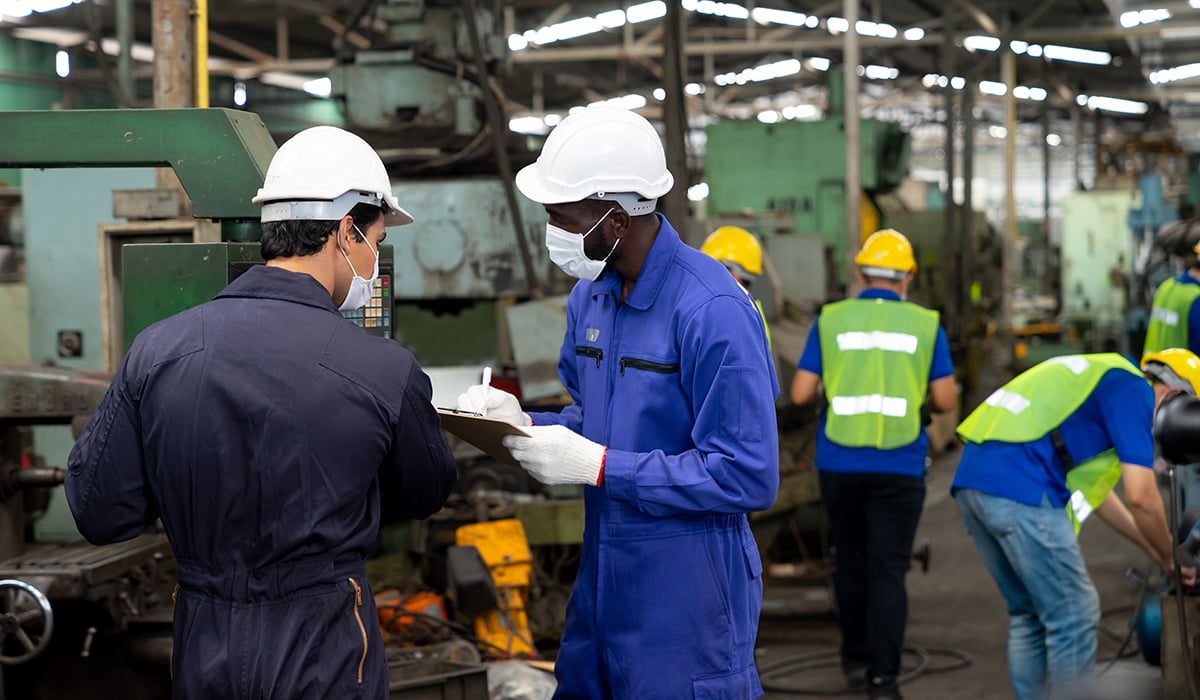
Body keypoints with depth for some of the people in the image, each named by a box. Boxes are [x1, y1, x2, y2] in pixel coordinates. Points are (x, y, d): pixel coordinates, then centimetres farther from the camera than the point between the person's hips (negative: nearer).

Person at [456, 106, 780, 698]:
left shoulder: (714, 312, -21)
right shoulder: (589, 295, 7)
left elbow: (748, 478, -23)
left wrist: (596, 465, -22)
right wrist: (524, 423, -3)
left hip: (685, 602, -8)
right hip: (601, 584, 8)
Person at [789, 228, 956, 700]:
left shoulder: (830, 320, 1)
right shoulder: (924, 324, 0)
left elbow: (800, 393, 0)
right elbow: (945, 400, 0)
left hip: (839, 465, 2)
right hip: (899, 467, -1)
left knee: (850, 562, 18)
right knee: (888, 571, 0)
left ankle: (856, 660, 29)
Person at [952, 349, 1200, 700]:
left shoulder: (1101, 378, 29)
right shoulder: (1135, 391, 1)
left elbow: (1093, 490, 38)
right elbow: (1141, 497, -5)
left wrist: (1152, 549, 41)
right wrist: (1170, 558, 12)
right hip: (1020, 488, -10)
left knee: (1029, 614, 20)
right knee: (1074, 617, 1)